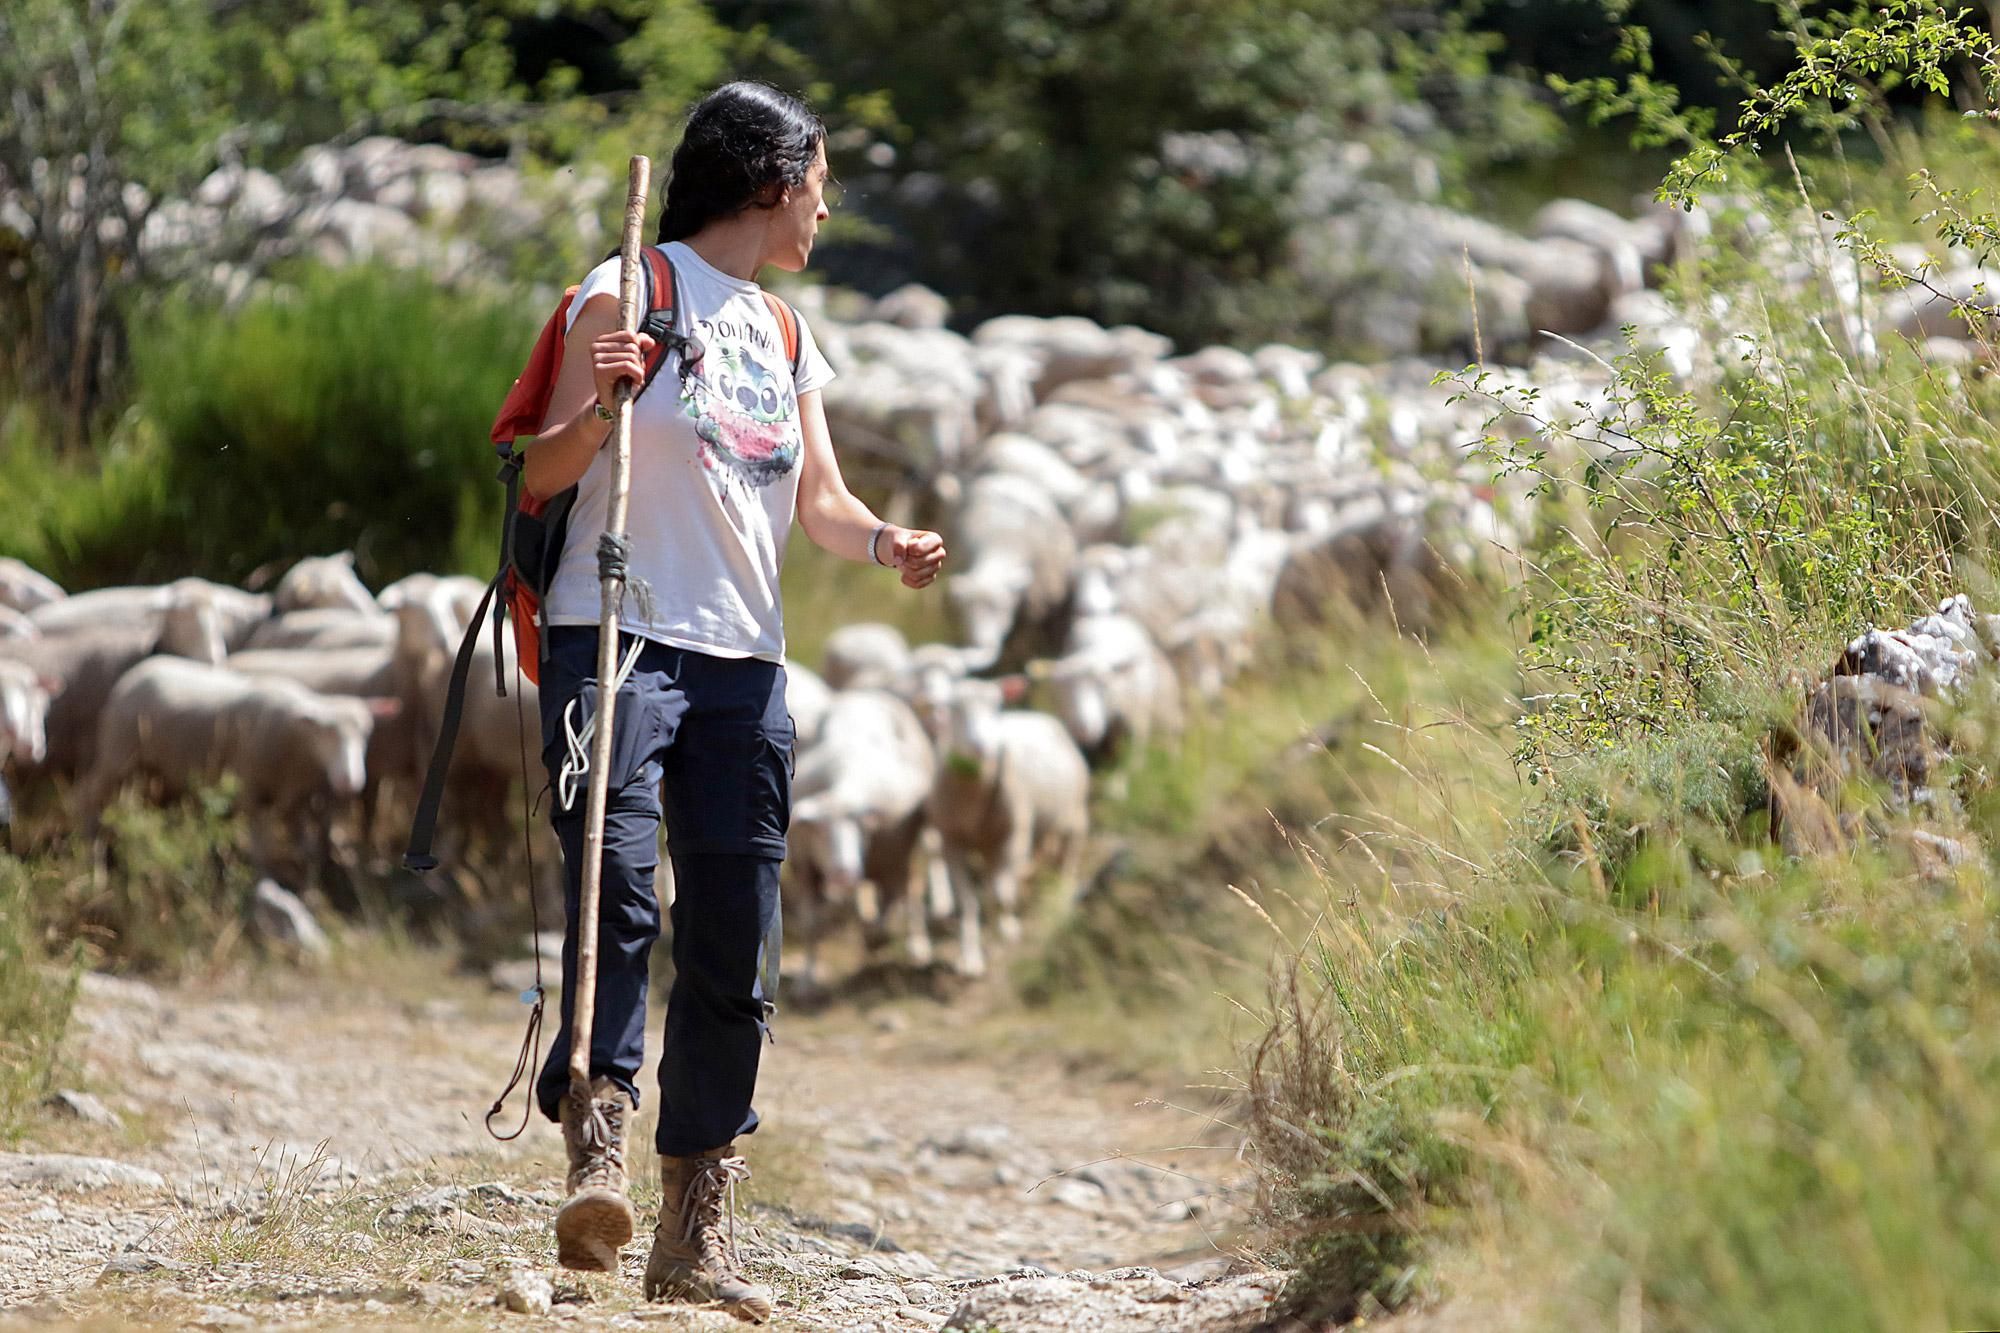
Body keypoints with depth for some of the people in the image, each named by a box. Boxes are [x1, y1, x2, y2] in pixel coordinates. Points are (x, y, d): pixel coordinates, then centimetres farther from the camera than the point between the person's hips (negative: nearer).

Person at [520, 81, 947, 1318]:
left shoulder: (787, 338, 21)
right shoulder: (631, 291, 1)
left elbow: (818, 500, 15)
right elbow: (544, 474, -3)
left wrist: (885, 541, -6)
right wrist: (598, 404, -23)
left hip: (745, 664, 6)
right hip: (619, 643, -6)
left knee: (737, 953, 2)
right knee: (619, 898, -23)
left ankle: (695, 1236, 5)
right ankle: (598, 1162, -28)